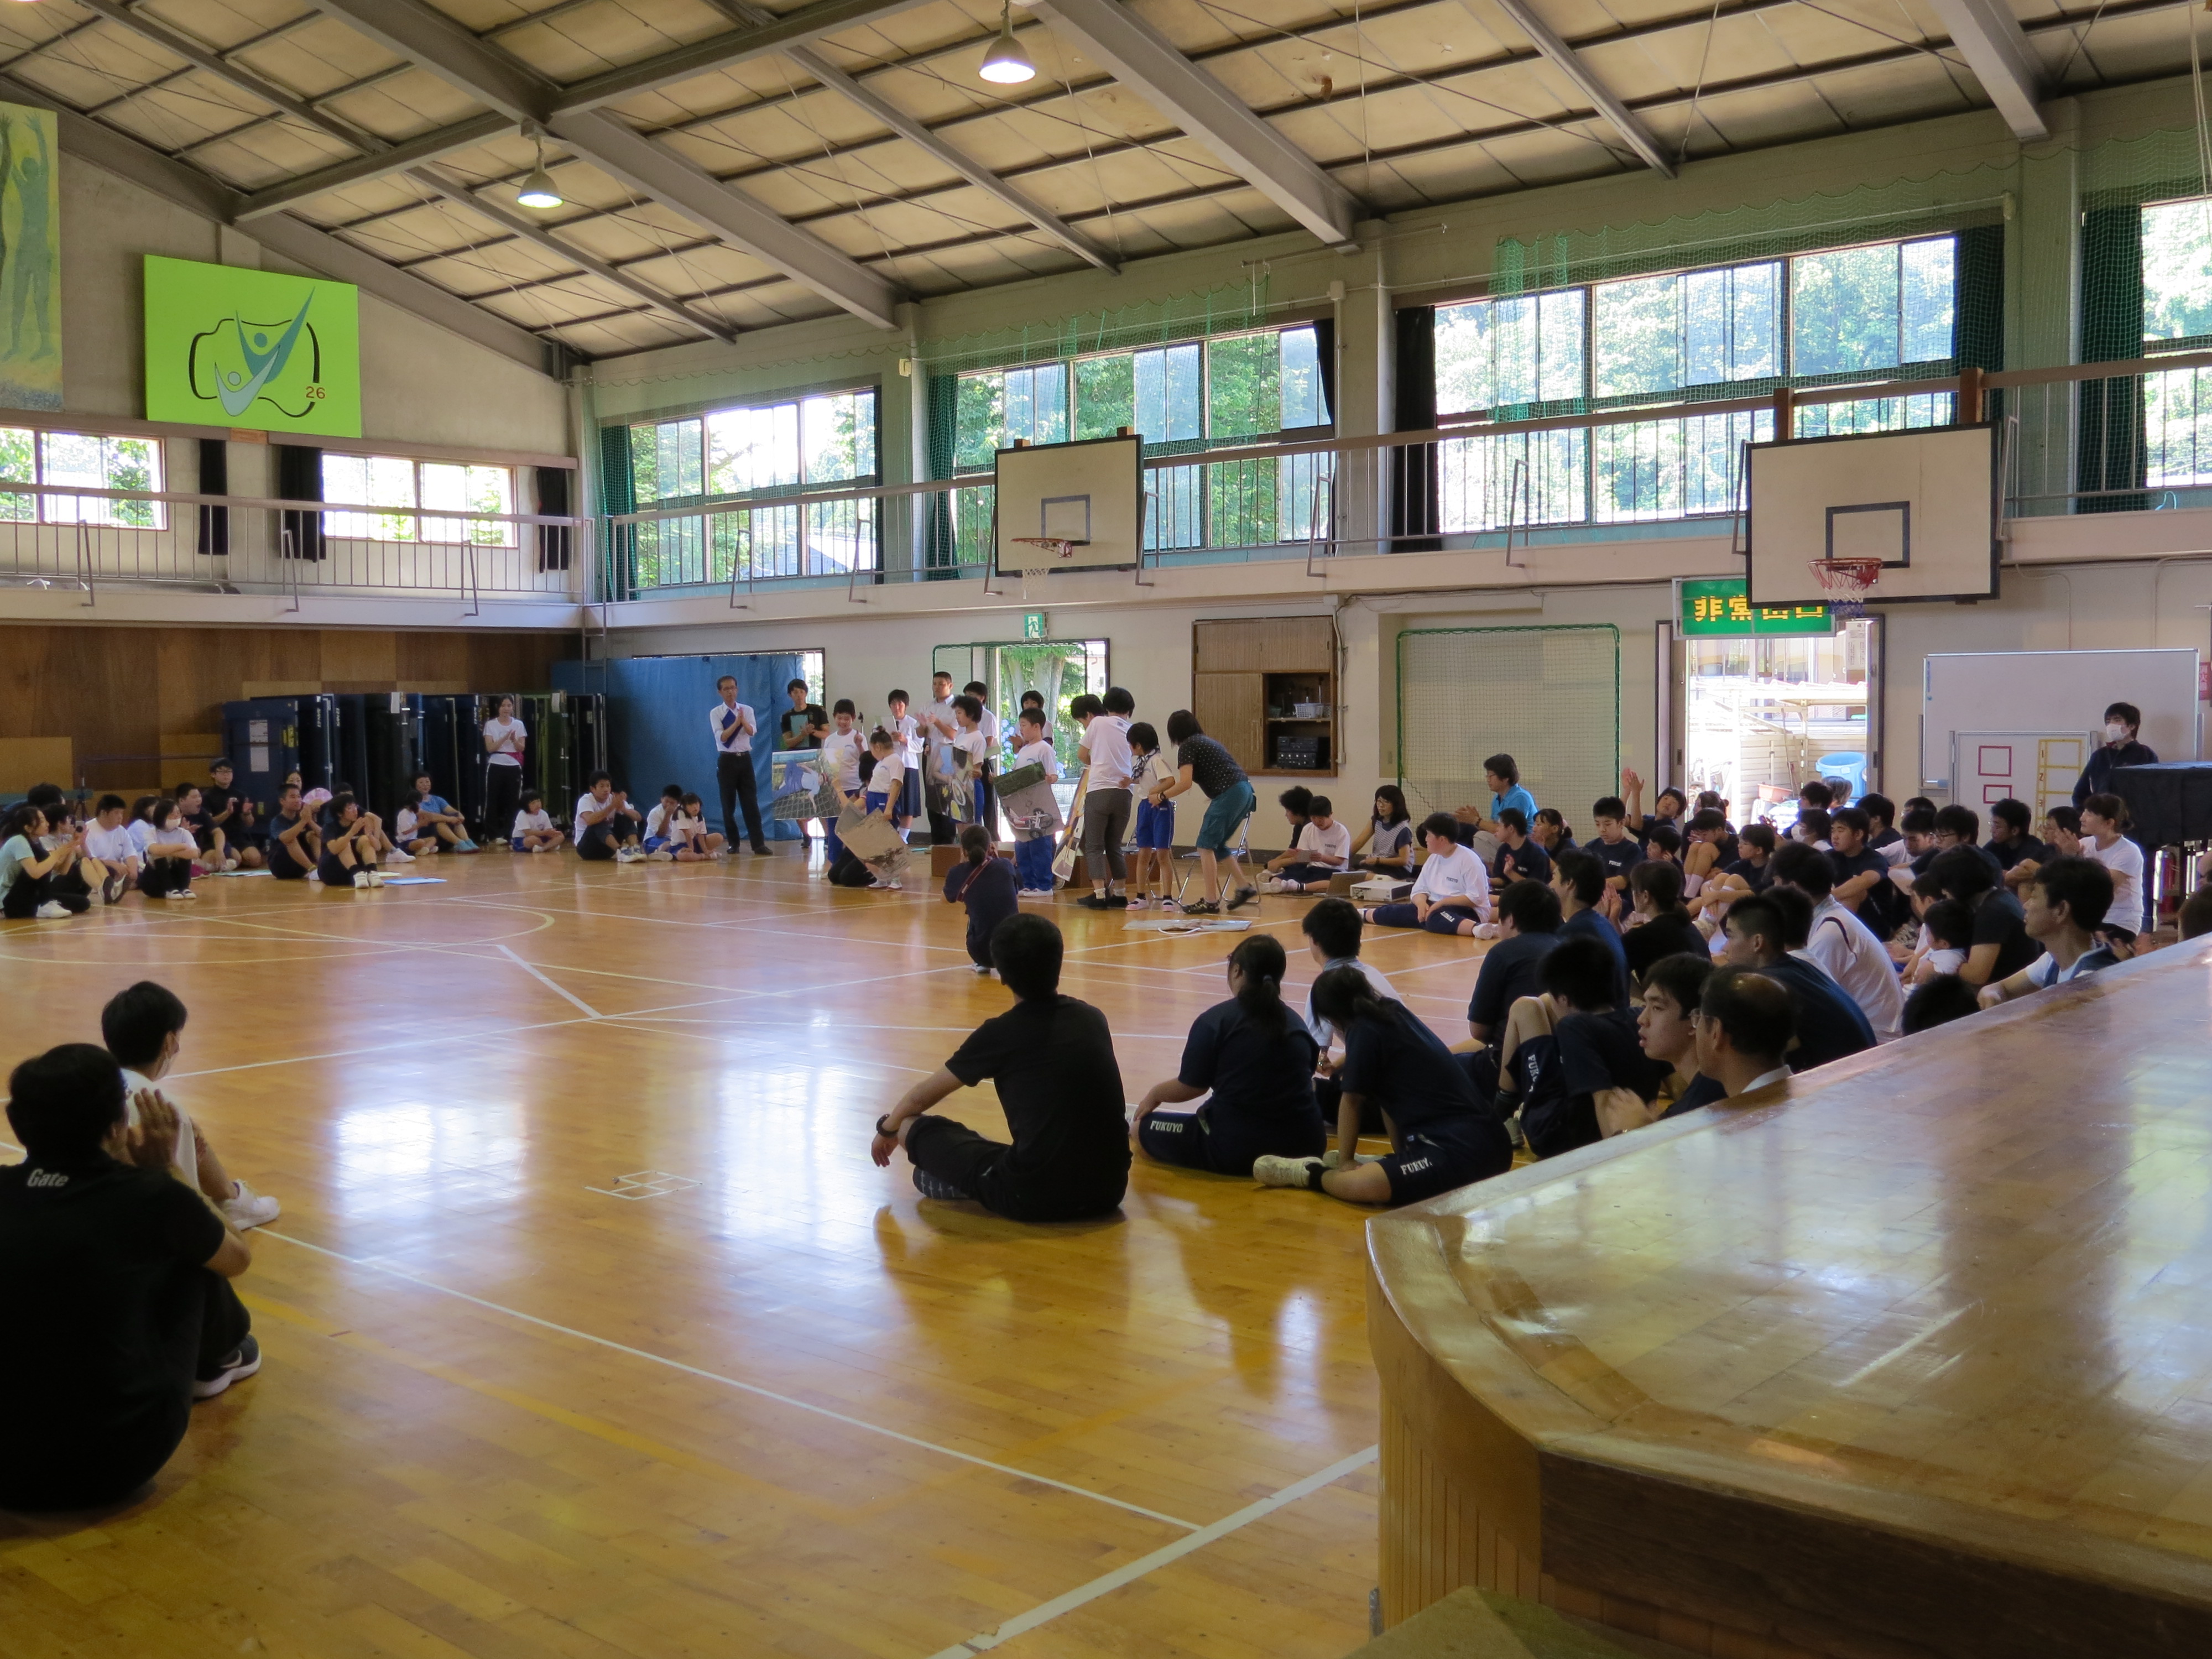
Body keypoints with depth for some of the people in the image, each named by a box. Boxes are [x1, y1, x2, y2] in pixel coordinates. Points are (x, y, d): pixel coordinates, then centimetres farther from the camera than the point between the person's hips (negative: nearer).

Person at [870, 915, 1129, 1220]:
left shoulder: (1000, 1034, -5)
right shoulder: (1093, 1019, 7)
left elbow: (921, 1097, 12)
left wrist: (887, 1130, 34)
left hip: (1036, 1198, -4)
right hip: (1109, 1190, 4)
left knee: (911, 1125, 8)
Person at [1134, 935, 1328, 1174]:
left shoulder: (1215, 1020, -8)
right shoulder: (1297, 1024, 8)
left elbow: (1191, 1086, -3)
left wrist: (1155, 1094, 19)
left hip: (1236, 1149, -5)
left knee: (1143, 1129, 13)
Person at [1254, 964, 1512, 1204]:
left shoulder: (1364, 1031, -5)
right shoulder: (1396, 1012, 19)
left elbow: (1351, 1101, 5)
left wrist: (1345, 1161, 17)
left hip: (1462, 1153, -10)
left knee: (1359, 1185, -27)